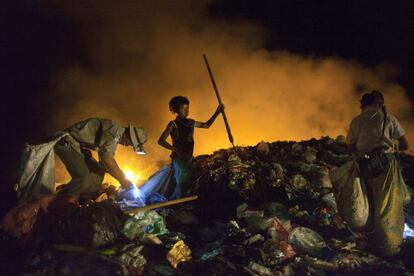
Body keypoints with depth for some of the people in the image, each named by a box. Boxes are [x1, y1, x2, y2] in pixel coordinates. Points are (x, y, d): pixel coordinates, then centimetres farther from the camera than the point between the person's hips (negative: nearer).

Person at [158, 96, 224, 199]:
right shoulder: (173, 124, -12)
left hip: (189, 157, 7)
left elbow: (207, 125, 21)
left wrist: (217, 113, 12)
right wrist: (175, 150, -23)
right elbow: (161, 141, -17)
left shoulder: (190, 123, 7)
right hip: (178, 157, -7)